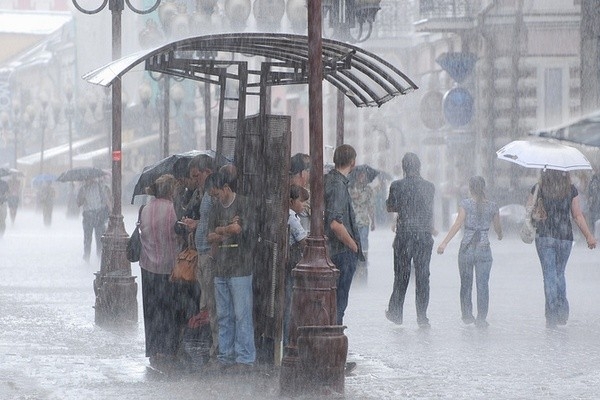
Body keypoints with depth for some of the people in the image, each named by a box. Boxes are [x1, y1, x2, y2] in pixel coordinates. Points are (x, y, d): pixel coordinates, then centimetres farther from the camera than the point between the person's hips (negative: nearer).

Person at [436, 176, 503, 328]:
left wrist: (444, 243, -13)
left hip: (467, 248, -1)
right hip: (484, 248, 1)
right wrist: (500, 235, 37)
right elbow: (497, 227, 13)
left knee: (466, 284, 14)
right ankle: (481, 318, -1)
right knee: (482, 285, 2)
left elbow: (457, 224, -13)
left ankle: (467, 315, 18)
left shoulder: (465, 204, -6)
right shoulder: (493, 206, 1)